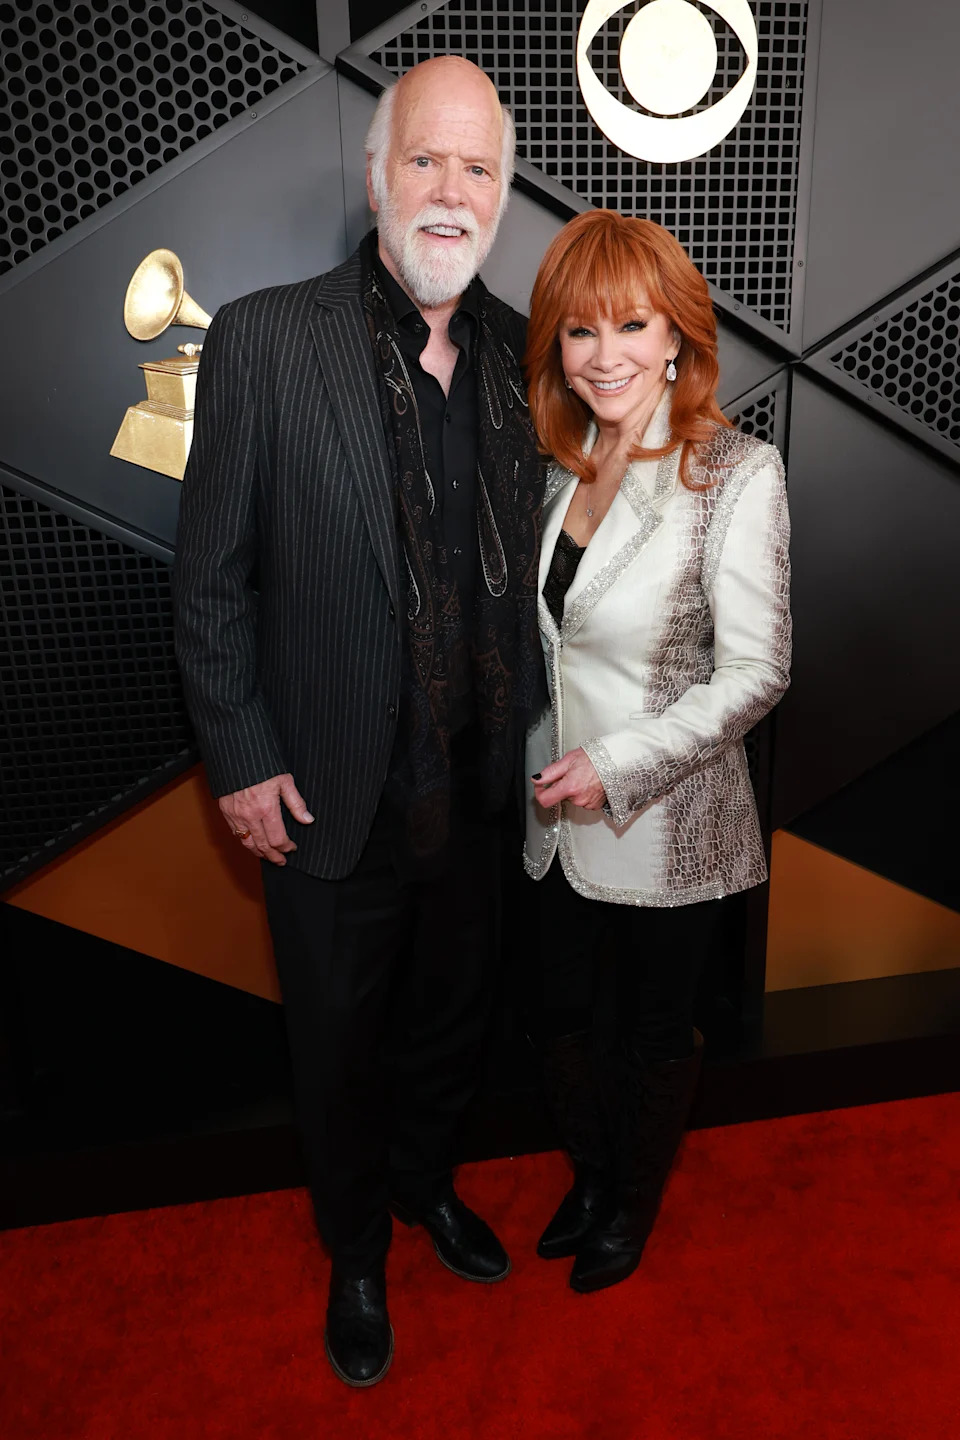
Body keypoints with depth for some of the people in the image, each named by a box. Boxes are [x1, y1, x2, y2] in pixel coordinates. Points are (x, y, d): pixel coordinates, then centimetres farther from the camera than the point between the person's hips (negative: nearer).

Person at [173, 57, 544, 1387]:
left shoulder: (522, 354, 0)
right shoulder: (263, 340, -12)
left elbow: (525, 563, 7)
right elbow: (212, 576, -8)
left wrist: (527, 732, 5)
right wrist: (240, 762, -10)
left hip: (474, 791, 4)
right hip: (330, 801, -3)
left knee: (451, 1017, 24)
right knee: (340, 1043, 18)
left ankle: (428, 1183, 55)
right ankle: (356, 1250, 47)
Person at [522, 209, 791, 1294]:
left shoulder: (737, 476, -17)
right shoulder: (560, 467, 2)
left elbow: (755, 672, -17)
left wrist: (618, 766, -21)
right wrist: (546, 761, 6)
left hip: (666, 827, -5)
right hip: (559, 816, 6)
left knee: (654, 1030, 18)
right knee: (562, 1016, 21)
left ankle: (635, 1203, 46)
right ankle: (588, 1175, 51)